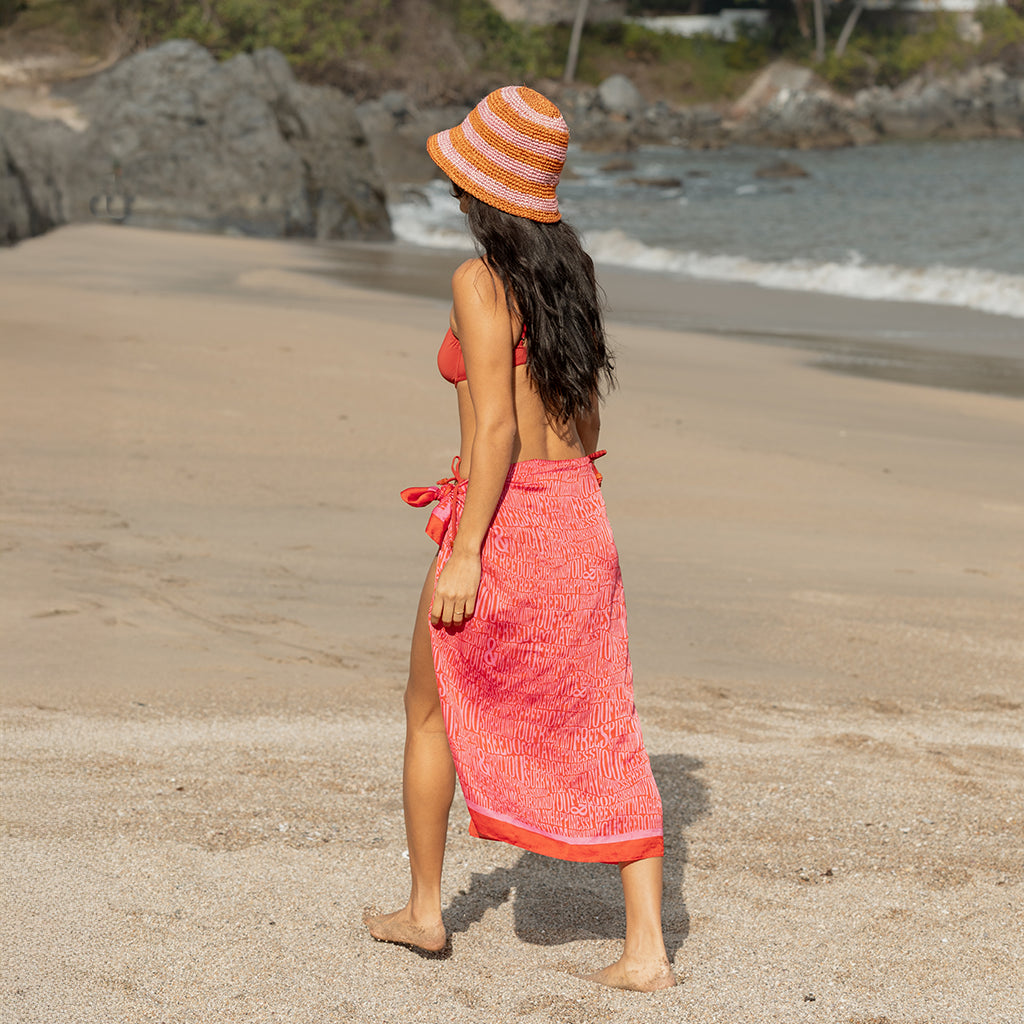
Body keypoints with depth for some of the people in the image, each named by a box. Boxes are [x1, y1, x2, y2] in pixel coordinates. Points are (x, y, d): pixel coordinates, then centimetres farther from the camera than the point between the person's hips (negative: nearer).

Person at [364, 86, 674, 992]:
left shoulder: (482, 282, -13)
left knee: (431, 711, 16)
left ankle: (424, 910, 28)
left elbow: (496, 427, -18)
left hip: (504, 518, -6)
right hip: (581, 519, 6)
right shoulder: (570, 269, 10)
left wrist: (464, 553, -16)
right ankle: (647, 949, 3)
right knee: (604, 737, 6)